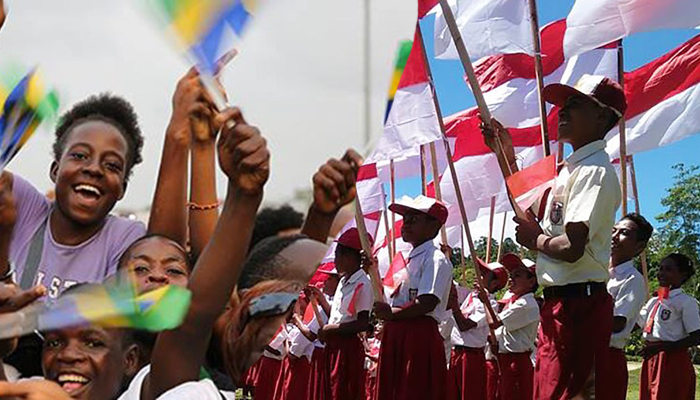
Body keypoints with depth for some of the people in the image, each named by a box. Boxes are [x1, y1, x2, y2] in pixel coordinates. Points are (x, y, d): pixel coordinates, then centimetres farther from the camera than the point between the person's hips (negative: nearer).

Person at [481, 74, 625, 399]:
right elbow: (529, 213, 31)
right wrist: (506, 156, 22)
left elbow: (571, 247, -25)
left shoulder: (596, 170, -15)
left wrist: (535, 239, -4)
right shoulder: (570, 168, 17)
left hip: (579, 305, -10)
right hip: (558, 302, 10)